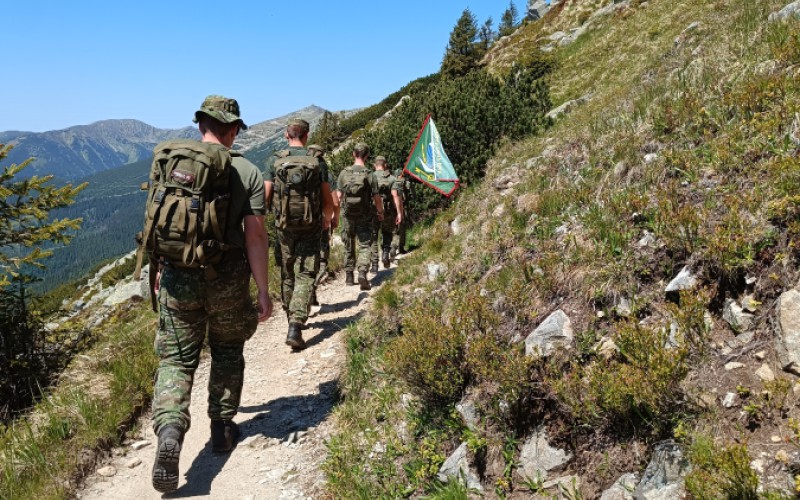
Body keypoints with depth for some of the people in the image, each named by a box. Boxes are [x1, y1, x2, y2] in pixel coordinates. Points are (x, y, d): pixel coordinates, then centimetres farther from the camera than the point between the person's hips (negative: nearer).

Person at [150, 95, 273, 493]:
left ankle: (170, 430, -12)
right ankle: (223, 428, 29)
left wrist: (160, 270, 23)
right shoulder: (247, 172, -6)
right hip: (227, 278, -1)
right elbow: (255, 236, -10)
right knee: (227, 352, 20)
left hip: (177, 276, 1)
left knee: (176, 358, 9)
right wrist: (264, 292, -4)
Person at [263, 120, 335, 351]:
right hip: (310, 228, -1)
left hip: (283, 228, 2)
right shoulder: (318, 162, -2)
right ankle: (295, 327, -14)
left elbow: (264, 197, -6)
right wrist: (327, 220, 20)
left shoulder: (275, 161, -1)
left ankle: (293, 320, 31)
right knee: (305, 276, 0)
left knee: (287, 275, 16)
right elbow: (328, 201, 1)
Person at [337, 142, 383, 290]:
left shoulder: (344, 173, -4)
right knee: (364, 246, 3)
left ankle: (349, 276, 22)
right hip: (365, 217, -2)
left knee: (348, 247, 15)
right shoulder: (369, 175, -10)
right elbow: (377, 198, -7)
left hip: (348, 216, 2)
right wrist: (380, 212, 11)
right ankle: (362, 273, -16)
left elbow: (339, 196, -2)